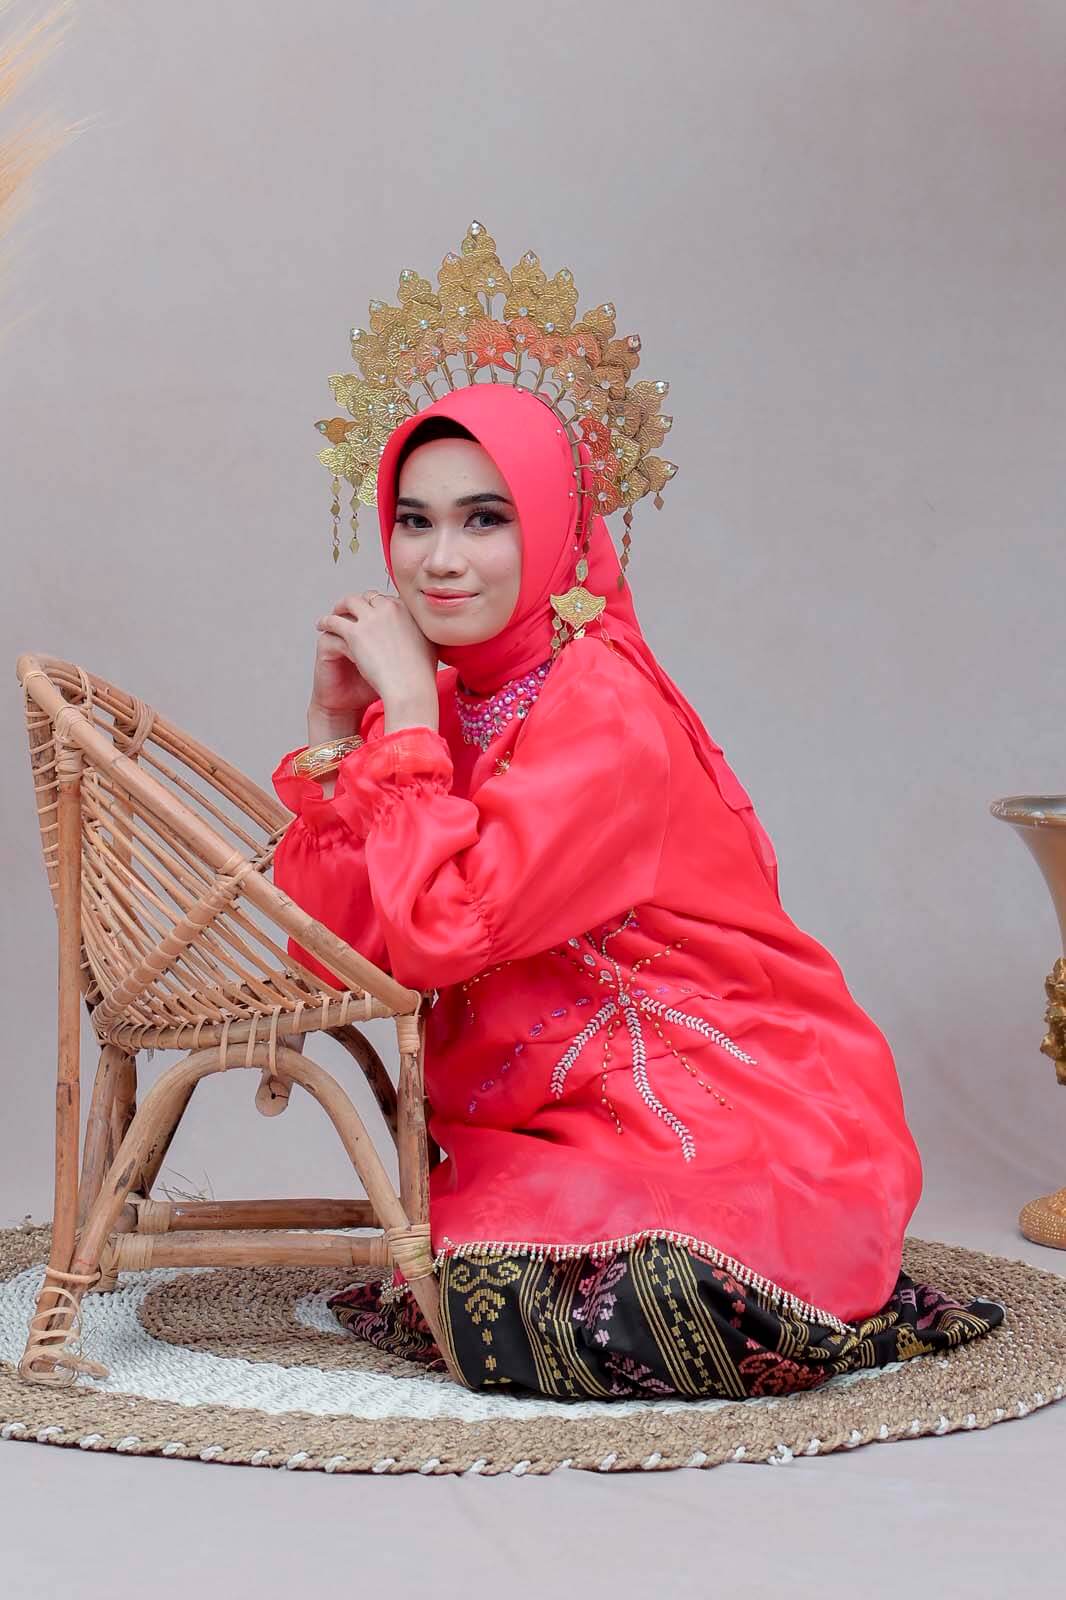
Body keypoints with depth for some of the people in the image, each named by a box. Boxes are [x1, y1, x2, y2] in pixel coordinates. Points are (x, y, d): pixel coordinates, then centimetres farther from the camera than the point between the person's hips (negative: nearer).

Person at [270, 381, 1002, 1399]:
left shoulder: (604, 711, -17)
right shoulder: (444, 704, 6)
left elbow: (435, 933, -27)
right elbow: (332, 950, -1)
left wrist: (407, 703, -19)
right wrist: (332, 725, -7)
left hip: (739, 1118, -6)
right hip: (585, 1122, 6)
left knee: (503, 1302, -28)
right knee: (459, 1271, -21)